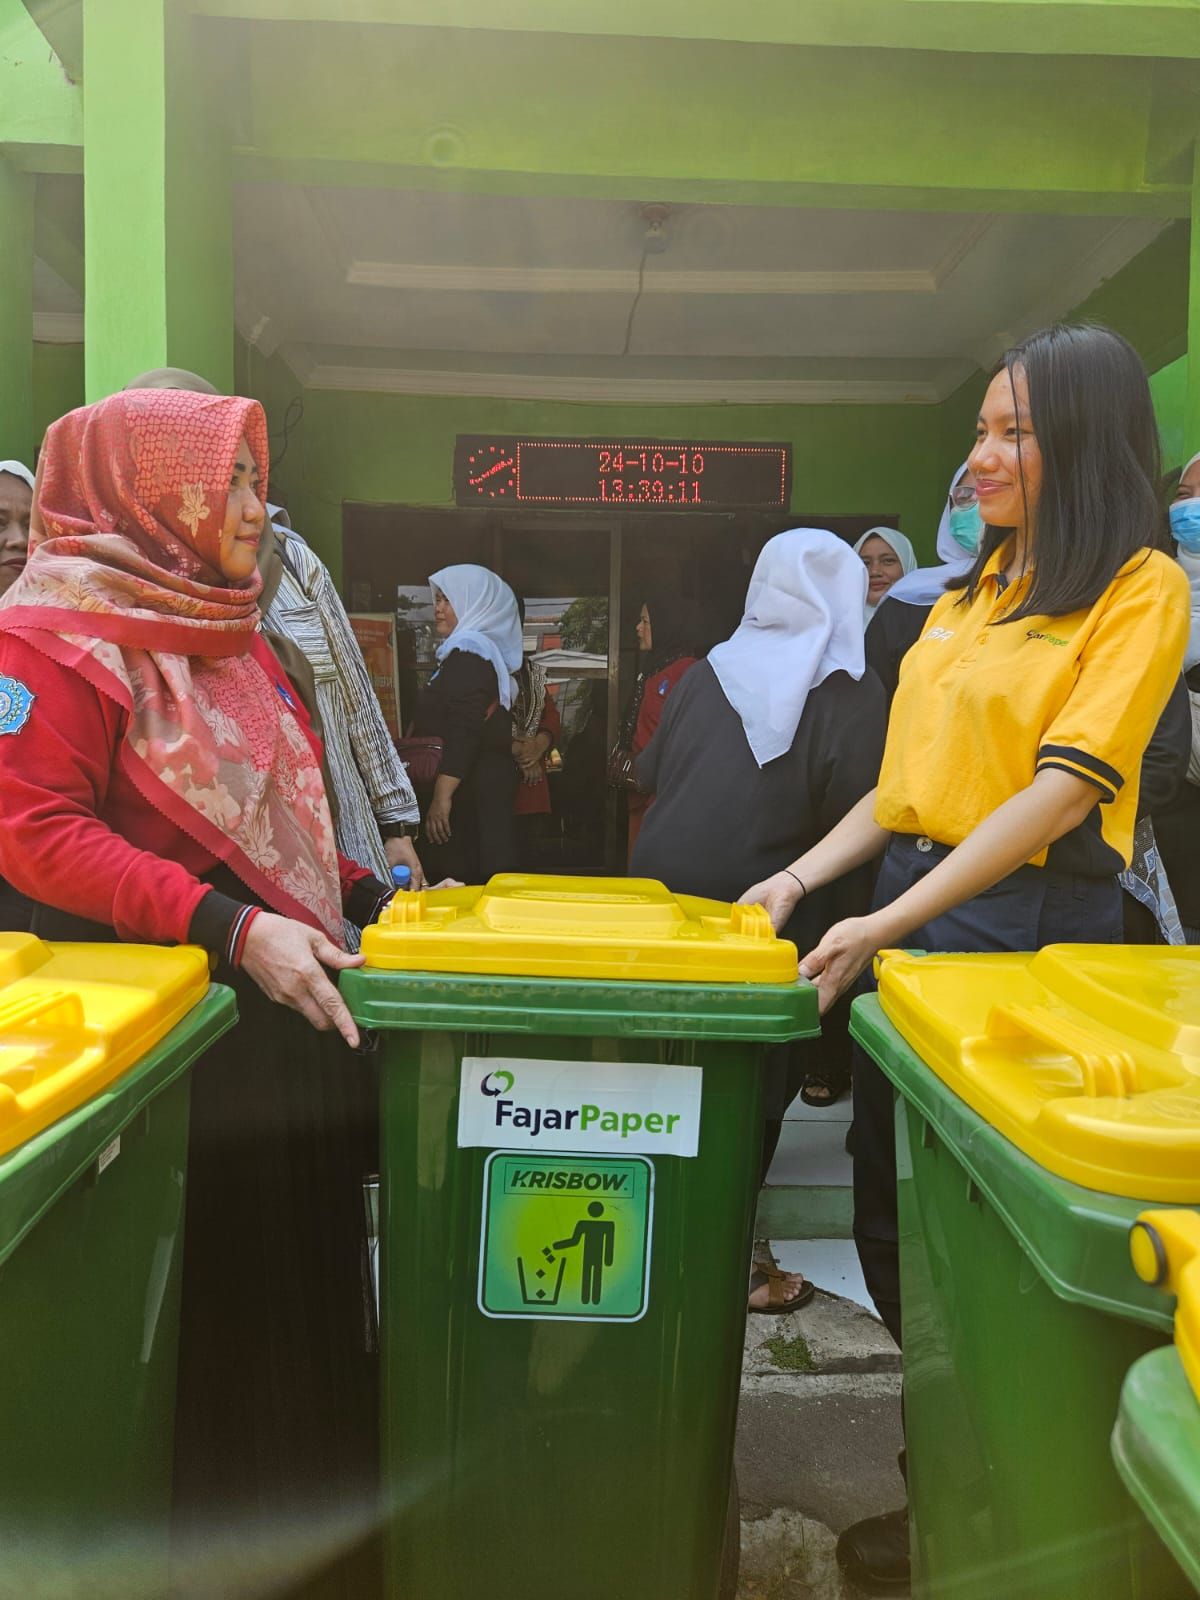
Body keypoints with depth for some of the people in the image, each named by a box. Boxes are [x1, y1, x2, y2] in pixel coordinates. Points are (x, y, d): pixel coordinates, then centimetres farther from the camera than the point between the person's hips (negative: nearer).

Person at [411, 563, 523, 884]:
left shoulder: (468, 655, -9)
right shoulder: (484, 649, 20)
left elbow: (464, 732, -20)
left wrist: (442, 796, -24)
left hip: (469, 793, -10)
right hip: (488, 784, 10)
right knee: (481, 884, 9)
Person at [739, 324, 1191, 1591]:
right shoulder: (967, 592, 13)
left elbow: (1061, 791, -17)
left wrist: (885, 925, -21)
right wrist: (799, 878, 4)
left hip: (1028, 921, -7)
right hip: (905, 906, 7)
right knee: (889, 1194, 14)